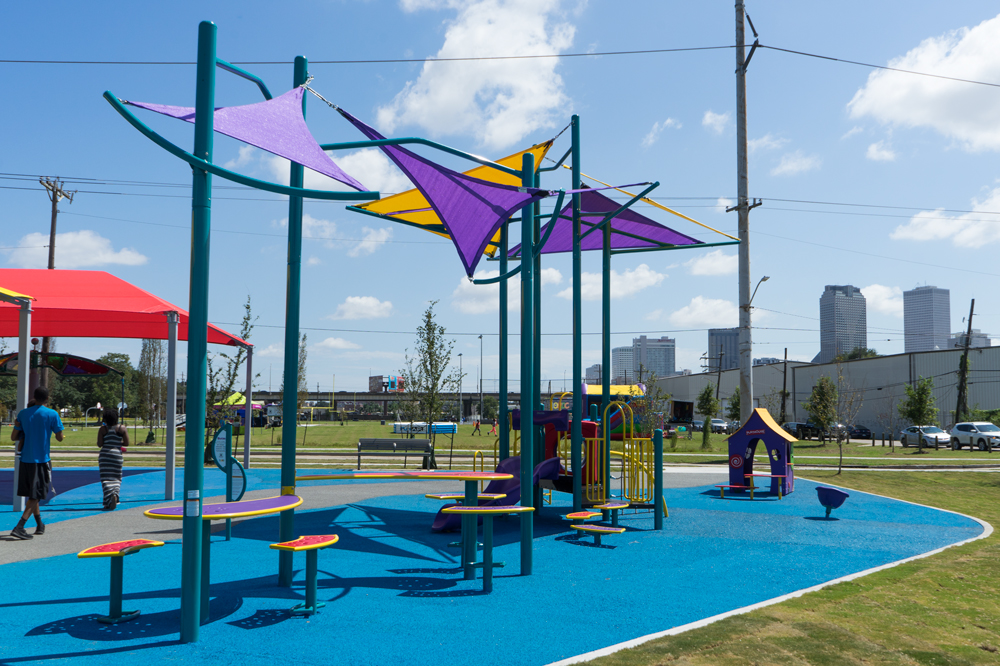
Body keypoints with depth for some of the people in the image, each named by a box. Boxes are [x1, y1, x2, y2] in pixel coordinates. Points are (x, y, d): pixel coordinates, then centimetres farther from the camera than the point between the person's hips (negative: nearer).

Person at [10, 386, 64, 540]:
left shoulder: (23, 413, 4)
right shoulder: (52, 414, -8)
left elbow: (13, 437, 5)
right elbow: (59, 438, -3)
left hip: (25, 459, 5)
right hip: (42, 459, -5)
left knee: (32, 494, 16)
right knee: (36, 495, 0)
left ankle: (40, 524, 27)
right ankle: (19, 527, -12)